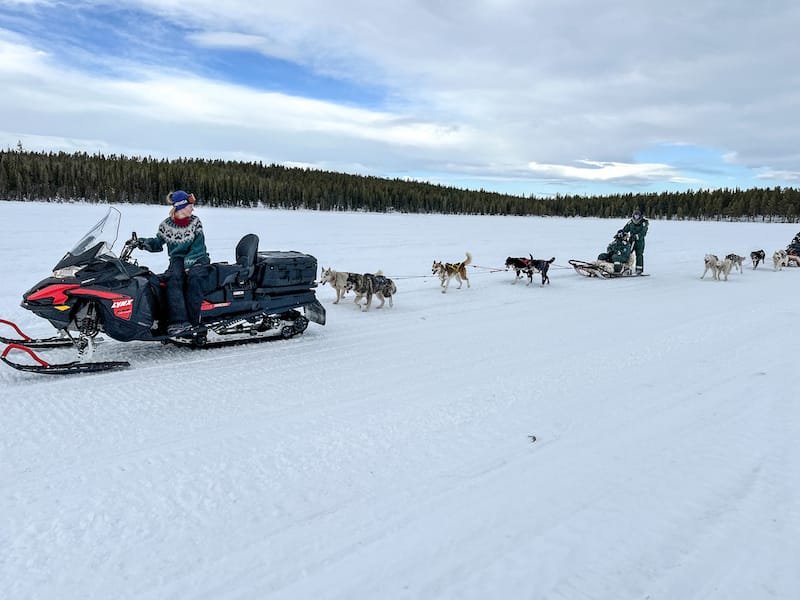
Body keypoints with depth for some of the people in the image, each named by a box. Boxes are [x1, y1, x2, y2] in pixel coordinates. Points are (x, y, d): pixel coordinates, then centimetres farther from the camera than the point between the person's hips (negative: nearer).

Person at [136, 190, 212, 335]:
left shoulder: (195, 222, 2)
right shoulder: (166, 225, 5)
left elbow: (198, 247, -4)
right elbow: (158, 243, 15)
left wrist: (188, 263, -17)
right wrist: (145, 243, -6)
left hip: (197, 258, -1)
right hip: (178, 258, 1)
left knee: (194, 277, -34)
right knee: (173, 278, -32)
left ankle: (193, 321, -35)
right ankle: (179, 321, -41)